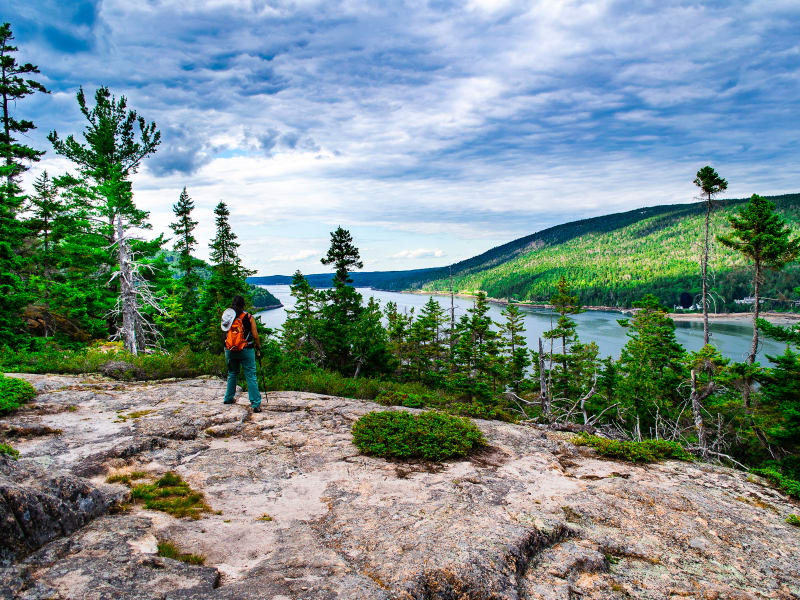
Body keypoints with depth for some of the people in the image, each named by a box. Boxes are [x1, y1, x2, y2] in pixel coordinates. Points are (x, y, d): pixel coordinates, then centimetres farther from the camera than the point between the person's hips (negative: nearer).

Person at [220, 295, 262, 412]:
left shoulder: (227, 316, -1)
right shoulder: (248, 317, -8)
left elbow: (224, 331, 4)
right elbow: (255, 336, -5)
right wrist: (258, 346, 12)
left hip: (229, 351, 3)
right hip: (246, 350, -3)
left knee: (232, 374, 23)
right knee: (251, 376, 0)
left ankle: (228, 398, 34)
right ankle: (256, 404, -4)